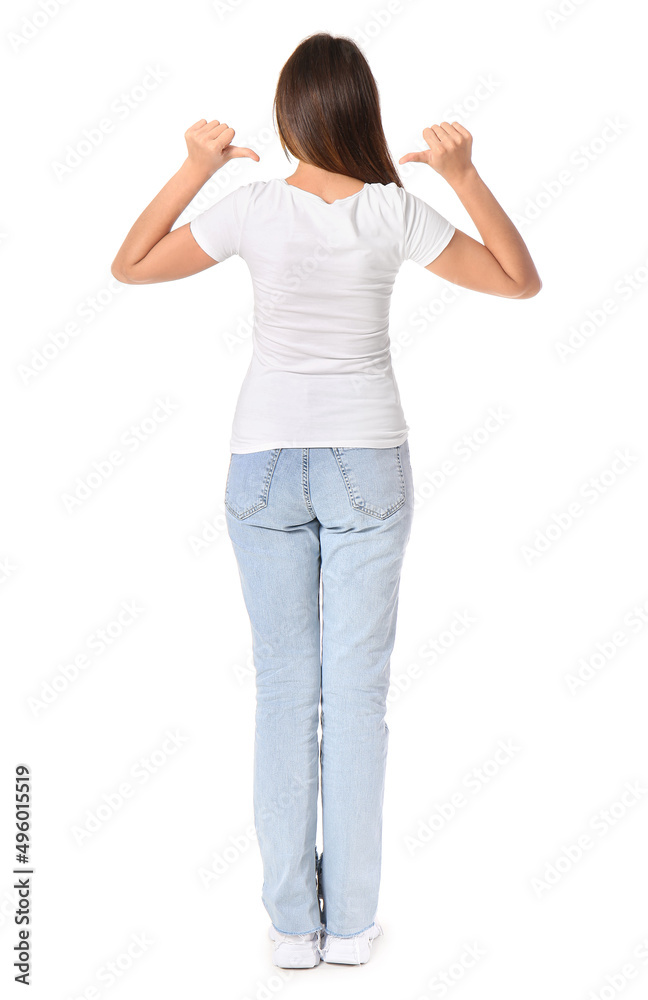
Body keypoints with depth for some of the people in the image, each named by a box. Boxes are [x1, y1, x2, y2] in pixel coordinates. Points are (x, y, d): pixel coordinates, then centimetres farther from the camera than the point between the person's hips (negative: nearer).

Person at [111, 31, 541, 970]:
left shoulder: (251, 208, -8)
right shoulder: (395, 212, -9)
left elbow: (128, 267, 6)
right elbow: (522, 281, 1)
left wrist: (193, 170, 5)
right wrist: (465, 174, -1)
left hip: (266, 459, 1)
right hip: (367, 460, 0)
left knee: (283, 685, 8)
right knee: (356, 688, 6)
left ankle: (291, 922, 13)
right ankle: (349, 921, 13)